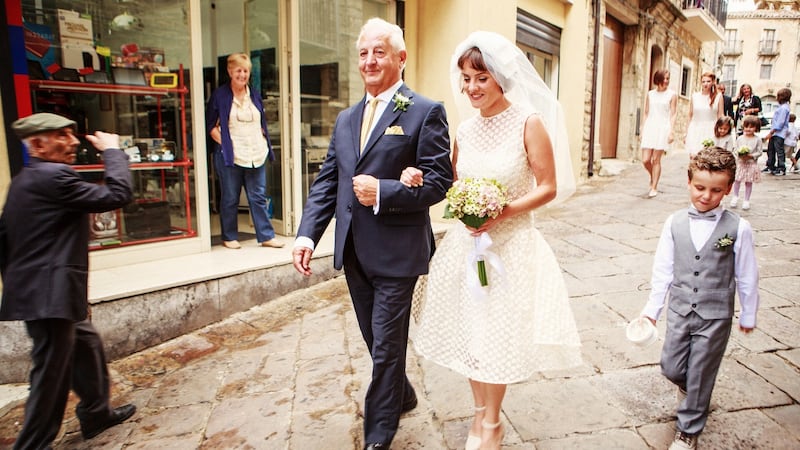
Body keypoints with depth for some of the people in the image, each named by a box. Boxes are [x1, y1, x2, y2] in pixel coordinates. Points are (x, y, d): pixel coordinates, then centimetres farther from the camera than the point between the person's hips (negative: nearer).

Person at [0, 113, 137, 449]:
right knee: (51, 373, 1)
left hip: (39, 290, 11)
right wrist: (112, 150, -7)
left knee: (87, 346, 22)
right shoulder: (53, 176, -17)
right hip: (50, 294, -11)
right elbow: (117, 195, -20)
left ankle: (96, 414, 36)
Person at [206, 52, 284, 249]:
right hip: (229, 156, -4)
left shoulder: (255, 95, 13)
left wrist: (263, 141, 7)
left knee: (258, 197, 5)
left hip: (255, 156, 4)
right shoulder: (220, 95, -1)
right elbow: (211, 125, 0)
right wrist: (224, 142, -10)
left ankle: (266, 236, 10)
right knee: (230, 199, 5)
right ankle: (229, 237, 17)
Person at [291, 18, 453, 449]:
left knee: (386, 345, 5)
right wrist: (307, 233, -1)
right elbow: (326, 182, 10)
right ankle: (402, 395, 47)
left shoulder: (425, 113, -6)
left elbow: (439, 181, -12)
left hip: (397, 251, -6)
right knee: (377, 341, 21)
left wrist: (383, 192, -22)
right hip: (354, 252, 7)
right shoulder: (346, 119, 13)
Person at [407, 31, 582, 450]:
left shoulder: (529, 123, -10)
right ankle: (479, 412, 38)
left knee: (498, 335, 8)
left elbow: (548, 187, -9)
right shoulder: (465, 129, 4)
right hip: (465, 243, 5)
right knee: (469, 331, 14)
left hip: (510, 245, -4)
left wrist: (503, 212, -22)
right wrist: (419, 179, -7)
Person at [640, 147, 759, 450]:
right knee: (671, 369, 9)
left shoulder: (738, 228, -11)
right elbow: (663, 270, 2)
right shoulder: (675, 223, -5)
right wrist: (652, 308, 5)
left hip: (715, 316, -2)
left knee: (699, 377, 8)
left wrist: (748, 315, 7)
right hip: (679, 311, 2)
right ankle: (691, 388, 46)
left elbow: (747, 276, -1)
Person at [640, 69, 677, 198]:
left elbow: (673, 115, 0)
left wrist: (671, 131, -8)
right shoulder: (650, 94, 11)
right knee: (645, 160, -3)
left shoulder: (672, 95, 3)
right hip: (649, 128, 3)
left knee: (656, 159, -4)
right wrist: (642, 129, 9)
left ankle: (654, 188, 6)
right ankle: (652, 178, 27)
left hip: (663, 128, -3)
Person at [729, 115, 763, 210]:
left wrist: (751, 155, -18)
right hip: (740, 163, 1)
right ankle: (735, 196, 25)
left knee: (749, 182, 5)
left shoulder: (757, 139, -2)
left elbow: (759, 152, -3)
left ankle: (746, 201, 15)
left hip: (751, 163, -1)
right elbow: (736, 150, 5)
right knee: (737, 180, 3)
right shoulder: (739, 138, 2)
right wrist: (740, 154, -15)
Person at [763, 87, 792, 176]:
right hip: (774, 133, 10)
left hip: (779, 133, -10)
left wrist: (771, 132, -19)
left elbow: (780, 123, -20)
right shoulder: (781, 107, 17)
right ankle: (770, 166, 27)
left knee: (779, 151, -7)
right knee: (770, 149, 17)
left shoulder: (784, 108, -15)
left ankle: (782, 169, -5)